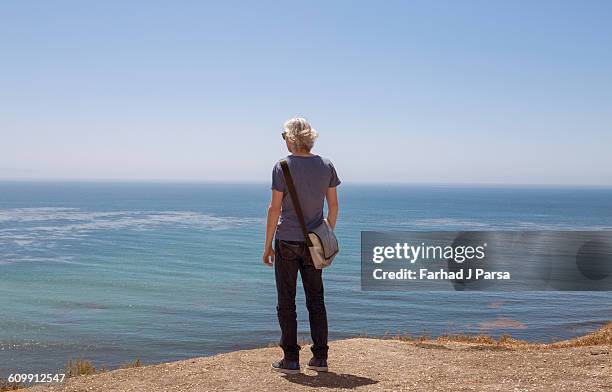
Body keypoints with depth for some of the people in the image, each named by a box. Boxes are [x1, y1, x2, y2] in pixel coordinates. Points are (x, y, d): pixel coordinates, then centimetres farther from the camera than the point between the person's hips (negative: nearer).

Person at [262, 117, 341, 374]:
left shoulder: (283, 167, -10)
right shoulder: (326, 166, 2)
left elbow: (275, 208, -10)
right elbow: (333, 205, 5)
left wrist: (267, 244, -3)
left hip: (287, 241, -4)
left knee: (286, 302, 6)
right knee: (316, 299, 13)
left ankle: (290, 360, 9)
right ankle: (320, 358, 17)